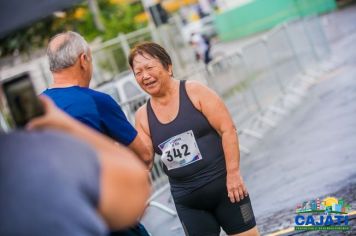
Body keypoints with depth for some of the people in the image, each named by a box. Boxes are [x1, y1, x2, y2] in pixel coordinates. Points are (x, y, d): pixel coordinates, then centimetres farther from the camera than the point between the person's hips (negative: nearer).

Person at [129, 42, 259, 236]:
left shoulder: (194, 91, -8)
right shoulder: (143, 116, 2)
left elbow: (227, 130, -11)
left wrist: (233, 173, -16)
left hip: (222, 184, -3)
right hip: (186, 199, 3)